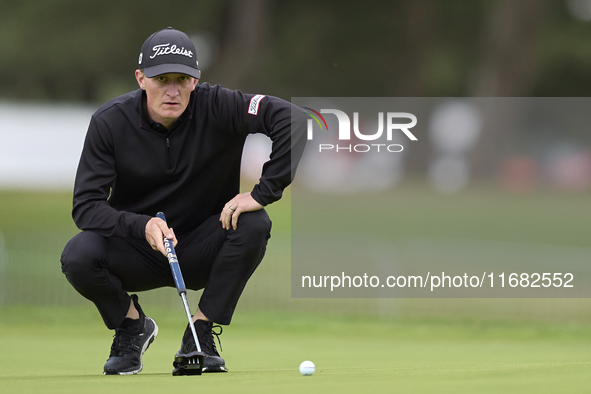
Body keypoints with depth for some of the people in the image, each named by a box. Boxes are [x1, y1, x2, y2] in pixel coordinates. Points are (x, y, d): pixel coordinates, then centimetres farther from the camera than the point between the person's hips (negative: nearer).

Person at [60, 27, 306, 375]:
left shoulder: (217, 107, -16)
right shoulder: (110, 122, -13)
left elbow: (292, 118, -25)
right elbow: (86, 205, -17)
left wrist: (263, 193, -31)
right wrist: (142, 226, -34)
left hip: (201, 253, 0)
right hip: (137, 250, 0)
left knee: (254, 224, -29)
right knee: (78, 256, -30)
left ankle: (200, 333, -10)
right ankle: (132, 324, 4)